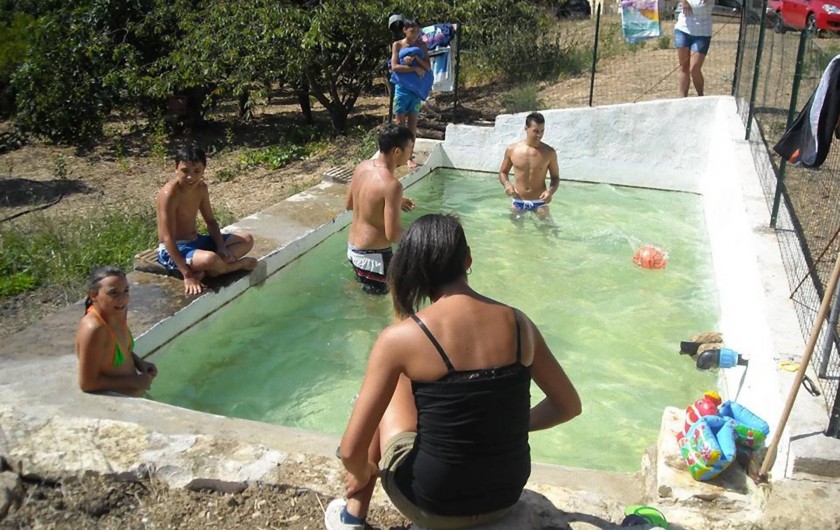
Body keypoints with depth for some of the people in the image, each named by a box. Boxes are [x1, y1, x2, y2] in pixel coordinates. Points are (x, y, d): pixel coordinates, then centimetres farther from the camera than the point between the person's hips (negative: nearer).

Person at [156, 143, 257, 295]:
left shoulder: (201, 188, 0)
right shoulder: (169, 193, -24)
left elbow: (210, 221, 11)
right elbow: (168, 239, -26)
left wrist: (221, 247, -8)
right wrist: (187, 275, -30)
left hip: (195, 242, 9)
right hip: (173, 250, -9)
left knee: (247, 239, 2)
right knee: (209, 259, -39)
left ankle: (204, 271, -17)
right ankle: (239, 264, -4)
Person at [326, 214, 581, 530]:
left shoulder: (400, 337, -18)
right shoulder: (518, 323, -6)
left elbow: (351, 450, -15)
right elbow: (569, 405, 6)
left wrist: (361, 473, 7)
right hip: (505, 498, 4)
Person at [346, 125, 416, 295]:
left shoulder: (362, 167, -2)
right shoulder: (391, 185, -27)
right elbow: (393, 235, -27)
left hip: (353, 247, 8)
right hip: (373, 256, -8)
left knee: (361, 288, 32)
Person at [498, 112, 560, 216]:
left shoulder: (549, 152, -5)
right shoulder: (512, 149, -2)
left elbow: (555, 177, 5)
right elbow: (503, 172, 11)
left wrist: (551, 191, -17)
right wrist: (507, 184, -13)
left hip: (539, 203, -1)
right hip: (517, 203, 1)